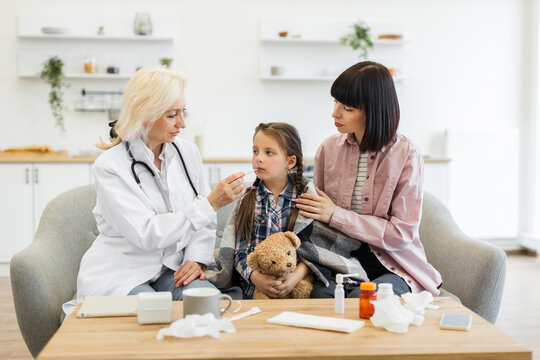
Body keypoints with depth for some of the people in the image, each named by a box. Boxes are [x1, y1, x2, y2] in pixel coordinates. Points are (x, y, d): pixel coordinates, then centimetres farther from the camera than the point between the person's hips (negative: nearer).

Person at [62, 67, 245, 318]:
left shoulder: (188, 153, 5)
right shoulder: (109, 166, -13)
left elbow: (204, 222, 12)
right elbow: (146, 234, -22)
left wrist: (196, 258, -8)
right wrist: (210, 203, -24)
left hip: (171, 269, 4)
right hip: (121, 275, -4)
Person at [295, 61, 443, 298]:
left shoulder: (406, 156, -8)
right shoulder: (329, 148, 5)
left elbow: (402, 233, -12)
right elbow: (317, 218, 11)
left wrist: (336, 216, -16)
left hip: (392, 267, -2)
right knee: (320, 294, -31)